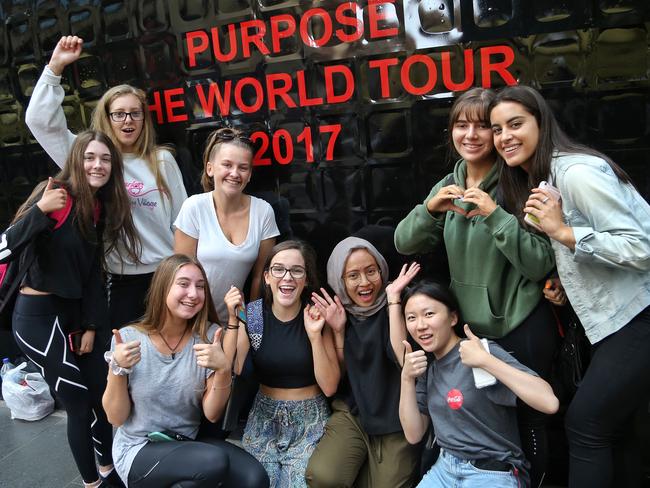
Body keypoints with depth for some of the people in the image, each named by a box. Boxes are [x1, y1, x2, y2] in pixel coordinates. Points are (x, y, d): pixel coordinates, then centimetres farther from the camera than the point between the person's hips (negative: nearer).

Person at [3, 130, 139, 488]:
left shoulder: (100, 208, 5)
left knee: (101, 394, 13)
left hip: (76, 312, 7)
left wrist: (92, 325, 7)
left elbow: (92, 272, 10)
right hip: (38, 316, -7)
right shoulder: (54, 195, -16)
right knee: (80, 403, 0)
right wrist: (40, 210, -35)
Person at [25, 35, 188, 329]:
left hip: (167, 274, 1)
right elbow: (40, 120, -6)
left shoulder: (162, 160, 2)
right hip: (121, 281, 0)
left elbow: (181, 217, 5)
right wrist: (55, 66, -13)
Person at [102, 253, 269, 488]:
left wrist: (223, 370, -25)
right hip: (138, 450, -3)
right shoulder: (129, 337, -10)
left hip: (189, 443, 3)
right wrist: (118, 369, -21)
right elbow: (116, 418, -6)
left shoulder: (209, 335, -6)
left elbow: (212, 414, -7)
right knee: (214, 462, -29)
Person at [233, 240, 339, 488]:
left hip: (310, 421, -1)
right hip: (265, 419, 1)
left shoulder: (318, 316, -9)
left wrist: (315, 335, -22)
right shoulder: (252, 314, -5)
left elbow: (329, 387, -11)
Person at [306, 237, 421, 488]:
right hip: (352, 412, 2)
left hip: (396, 419, -1)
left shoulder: (395, 307, -7)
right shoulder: (336, 312, 2)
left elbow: (404, 359, -23)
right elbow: (338, 377, 2)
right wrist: (338, 331, -12)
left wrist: (393, 299, -21)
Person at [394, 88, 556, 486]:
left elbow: (542, 264, -18)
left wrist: (495, 214, -28)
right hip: (470, 325, 5)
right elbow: (405, 244, -2)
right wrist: (430, 208, -19)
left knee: (526, 421, 11)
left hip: (522, 328, -5)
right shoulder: (448, 187, 4)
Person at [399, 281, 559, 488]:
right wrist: (407, 378, -9)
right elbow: (414, 435, 1)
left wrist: (485, 360, -29)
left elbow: (549, 403, -25)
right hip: (443, 470, 6)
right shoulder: (427, 367, 5)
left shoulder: (483, 353, -15)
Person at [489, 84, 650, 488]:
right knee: (611, 425, 17)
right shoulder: (537, 179, 12)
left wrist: (563, 232, -25)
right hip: (616, 319, 9)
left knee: (586, 425, -2)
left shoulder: (576, 171, -18)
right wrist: (561, 286, 3)